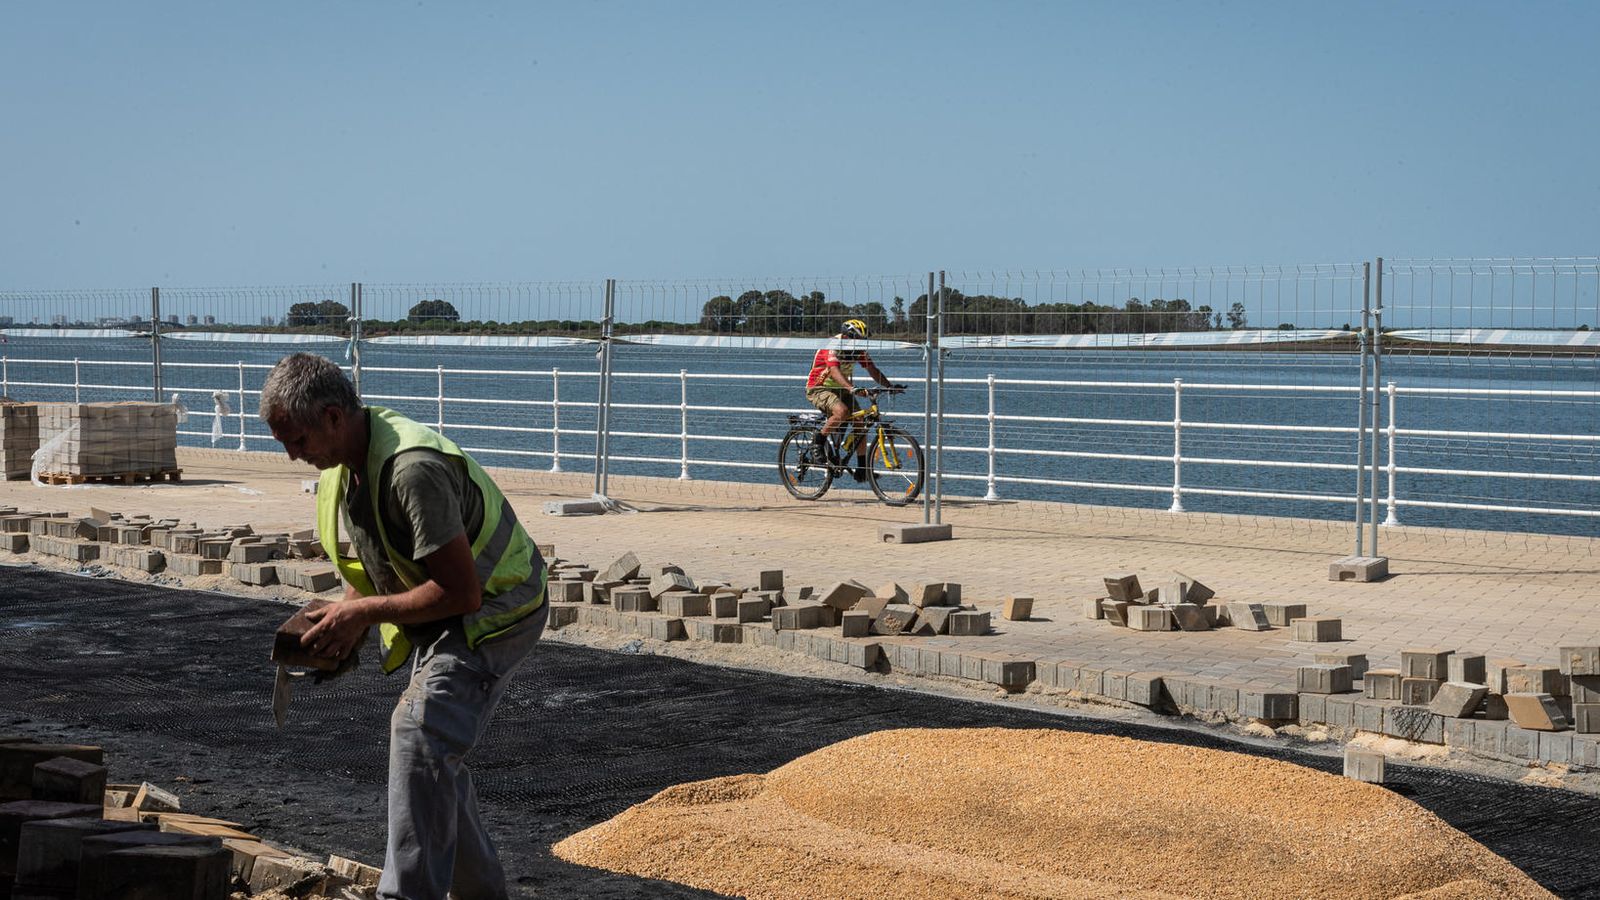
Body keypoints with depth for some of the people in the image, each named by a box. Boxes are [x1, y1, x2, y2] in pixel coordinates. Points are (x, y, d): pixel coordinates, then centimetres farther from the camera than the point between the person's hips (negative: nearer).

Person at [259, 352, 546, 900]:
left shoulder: (414, 469, -31)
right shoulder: (346, 461, 0)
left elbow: (461, 591, -32)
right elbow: (370, 561, 16)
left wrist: (363, 613, -24)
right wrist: (342, 622, -3)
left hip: (493, 613, -10)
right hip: (438, 621, 10)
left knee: (420, 732, -23)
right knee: (434, 756, 13)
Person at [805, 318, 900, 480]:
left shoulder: (858, 350, -2)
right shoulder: (832, 347, -25)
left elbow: (872, 370, -3)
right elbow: (835, 371, -39)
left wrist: (889, 385, -18)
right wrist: (852, 388, -54)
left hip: (839, 389, 7)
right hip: (819, 389, -7)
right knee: (842, 411, -35)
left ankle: (862, 469, -1)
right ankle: (818, 442, -14)